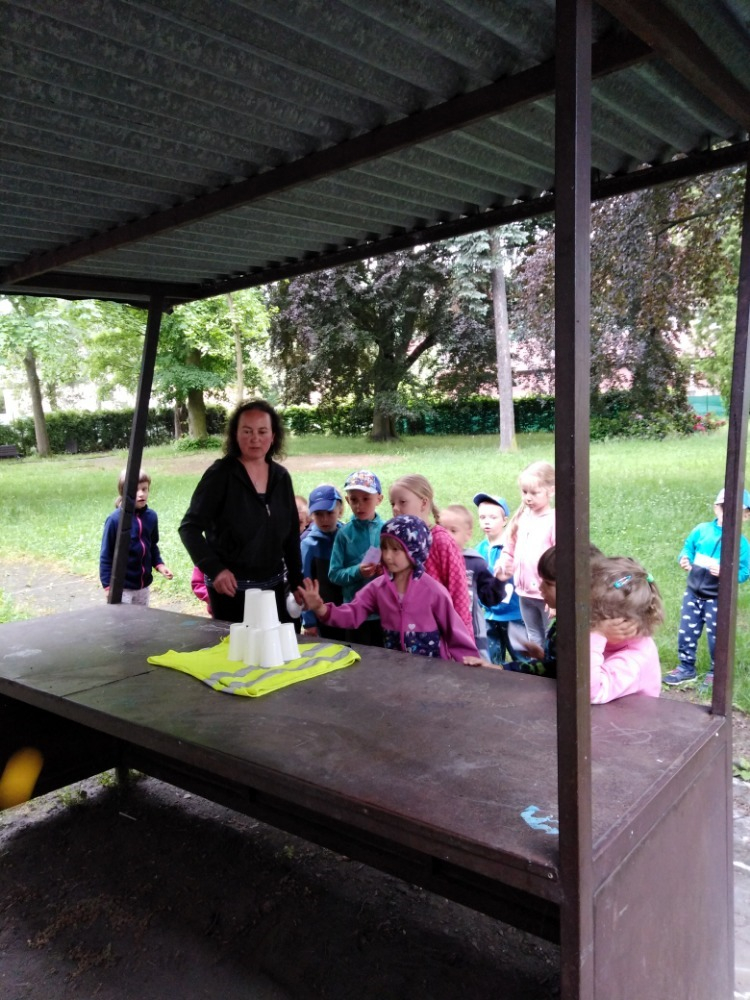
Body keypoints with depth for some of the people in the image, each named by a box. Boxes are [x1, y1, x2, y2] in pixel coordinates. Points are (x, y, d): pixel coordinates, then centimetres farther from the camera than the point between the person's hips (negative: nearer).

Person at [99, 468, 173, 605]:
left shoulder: (151, 516, -3)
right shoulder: (115, 519, -17)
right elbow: (106, 555, -10)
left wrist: (159, 565, -2)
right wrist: (108, 585, -10)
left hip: (144, 585, 5)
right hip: (121, 587, -5)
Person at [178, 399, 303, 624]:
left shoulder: (281, 477, 4)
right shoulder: (221, 474, -11)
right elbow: (189, 527, -13)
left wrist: (297, 582, 9)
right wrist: (214, 569, -25)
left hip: (274, 586, 5)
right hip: (232, 588, -5)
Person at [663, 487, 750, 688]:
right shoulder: (702, 529, -4)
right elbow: (688, 548, 8)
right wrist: (684, 559, -14)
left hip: (717, 599, -3)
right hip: (693, 592, 3)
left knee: (716, 636, 7)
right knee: (686, 632, 11)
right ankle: (686, 668, 28)